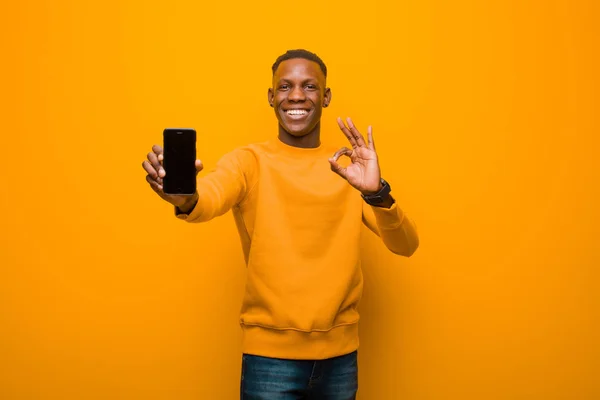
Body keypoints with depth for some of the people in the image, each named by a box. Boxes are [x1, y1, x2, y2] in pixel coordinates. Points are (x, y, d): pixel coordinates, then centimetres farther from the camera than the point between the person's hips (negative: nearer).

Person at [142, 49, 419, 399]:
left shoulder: (350, 166, 2)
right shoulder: (249, 161, -4)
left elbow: (406, 245, -7)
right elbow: (210, 199, -25)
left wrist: (377, 192, -26)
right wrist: (185, 198, -48)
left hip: (340, 353, 3)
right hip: (270, 353, -2)